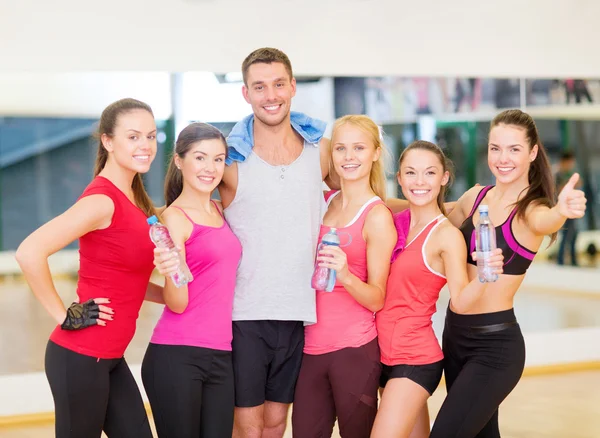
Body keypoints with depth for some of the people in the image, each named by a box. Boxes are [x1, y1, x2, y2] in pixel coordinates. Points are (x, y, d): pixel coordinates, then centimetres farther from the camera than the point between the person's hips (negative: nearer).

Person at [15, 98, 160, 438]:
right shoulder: (102, 199, -17)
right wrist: (64, 316, -19)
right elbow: (29, 253, -27)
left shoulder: (133, 199, 10)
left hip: (109, 358, 9)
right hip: (80, 357, -9)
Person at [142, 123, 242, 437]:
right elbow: (177, 304, -11)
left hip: (220, 356, 6)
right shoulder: (175, 217, -7)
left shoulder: (220, 211, 13)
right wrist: (170, 273, -29)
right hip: (176, 356, -6)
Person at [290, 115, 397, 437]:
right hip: (312, 347, 6)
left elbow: (377, 299, -10)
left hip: (355, 349, -5)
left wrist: (345, 276, -27)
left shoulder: (377, 216, -8)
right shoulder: (323, 202, 9)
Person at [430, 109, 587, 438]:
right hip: (455, 334, 7)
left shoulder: (531, 209, -13)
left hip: (496, 344, -7)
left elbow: (545, 221, -38)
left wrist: (562, 212, -61)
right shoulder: (475, 197, 5)